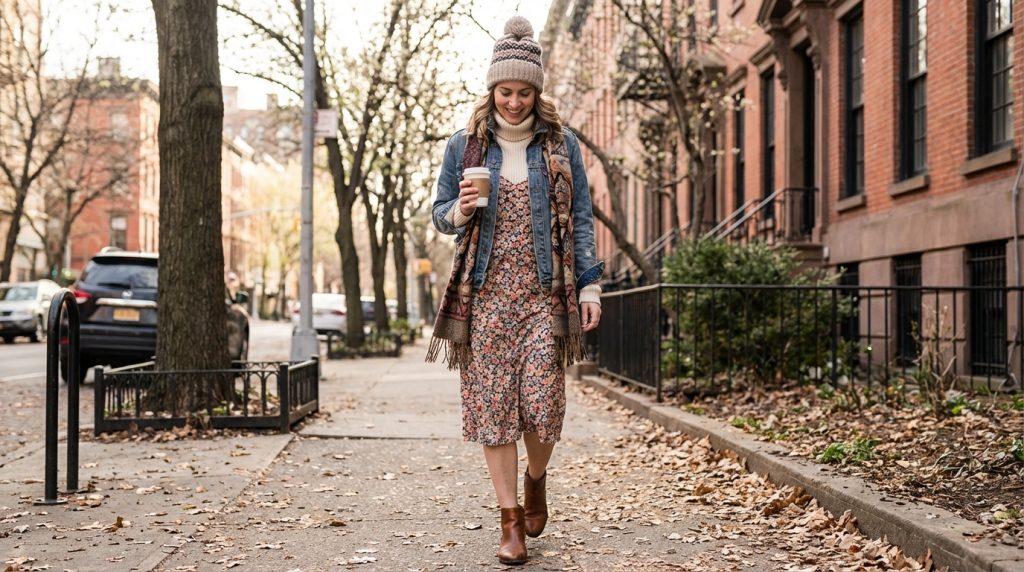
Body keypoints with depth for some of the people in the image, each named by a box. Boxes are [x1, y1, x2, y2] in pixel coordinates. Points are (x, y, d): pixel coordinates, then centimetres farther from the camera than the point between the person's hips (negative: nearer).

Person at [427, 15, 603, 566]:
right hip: (485, 292, 1)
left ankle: (534, 480, 26)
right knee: (492, 403, -2)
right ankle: (511, 520, 8)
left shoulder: (561, 144, 7)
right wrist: (460, 212, -11)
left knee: (543, 402, -7)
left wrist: (590, 284, -1)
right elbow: (440, 213, 12)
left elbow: (581, 219, 7)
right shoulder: (464, 144, 7)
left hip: (545, 292, 0)